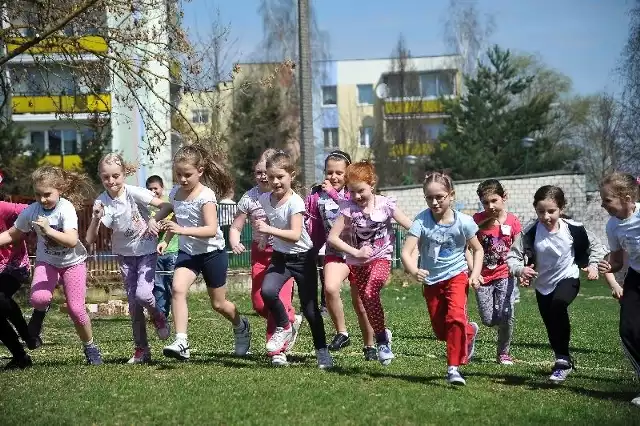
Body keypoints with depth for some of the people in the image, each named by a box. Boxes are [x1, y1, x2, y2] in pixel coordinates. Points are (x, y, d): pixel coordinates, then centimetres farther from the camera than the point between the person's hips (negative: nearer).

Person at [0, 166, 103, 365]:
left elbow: (72, 241, -34)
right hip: (47, 261, 2)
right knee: (38, 298, -27)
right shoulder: (31, 211, -13)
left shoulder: (66, 208, -23)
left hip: (72, 261, -2)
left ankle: (90, 346, 17)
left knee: (76, 308, -8)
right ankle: (40, 312, 11)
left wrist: (49, 230, -44)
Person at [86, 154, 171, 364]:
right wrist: (96, 219, -34)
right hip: (125, 254, 3)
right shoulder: (101, 202, -13)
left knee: (143, 293, -22)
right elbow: (90, 239, -17)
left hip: (146, 250, -3)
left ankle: (158, 317, 12)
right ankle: (141, 350, 15)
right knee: (133, 303, 4)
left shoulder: (134, 192, -20)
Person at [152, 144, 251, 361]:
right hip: (188, 252, 5)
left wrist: (182, 230, -40)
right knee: (178, 288, -23)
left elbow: (211, 230, -29)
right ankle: (181, 342, -29)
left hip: (212, 252, -5)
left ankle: (241, 326, 43)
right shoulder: (175, 193, 0)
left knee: (218, 303, 10)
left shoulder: (206, 196, -20)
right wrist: (166, 240, 5)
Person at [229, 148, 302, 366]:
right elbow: (235, 227, 3)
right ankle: (291, 319, 33)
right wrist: (234, 242, -20)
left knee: (279, 299, -15)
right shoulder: (249, 198, -1)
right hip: (260, 253, 4)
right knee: (259, 303, 3)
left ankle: (278, 351, -5)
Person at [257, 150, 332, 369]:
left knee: (309, 307, 1)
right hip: (280, 257, 4)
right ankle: (284, 327, 2)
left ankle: (322, 351, 17)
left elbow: (295, 235, -30)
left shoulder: (295, 202, -19)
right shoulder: (264, 199, -2)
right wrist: (260, 231, 3)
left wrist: (269, 229, -37)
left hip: (302, 257, -4)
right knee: (267, 291, -24)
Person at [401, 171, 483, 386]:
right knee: (441, 331, 11)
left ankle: (453, 368, -18)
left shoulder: (463, 222, -13)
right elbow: (406, 252, -25)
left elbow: (478, 249, 3)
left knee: (455, 318, -26)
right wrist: (413, 271, -45)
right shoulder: (422, 221, -17)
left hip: (456, 275, -2)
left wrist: (475, 275, -10)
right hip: (431, 280, 2)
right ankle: (469, 332, 44)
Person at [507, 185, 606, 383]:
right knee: (552, 329, 11)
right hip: (543, 285, 3)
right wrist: (520, 270, -34)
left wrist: (593, 264, -9)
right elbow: (512, 256, -15)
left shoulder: (574, 229, -16)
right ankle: (564, 361, 39)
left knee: (558, 304, -33)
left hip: (568, 278, -3)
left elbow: (595, 246, 3)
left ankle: (563, 359, -24)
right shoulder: (530, 233, -17)